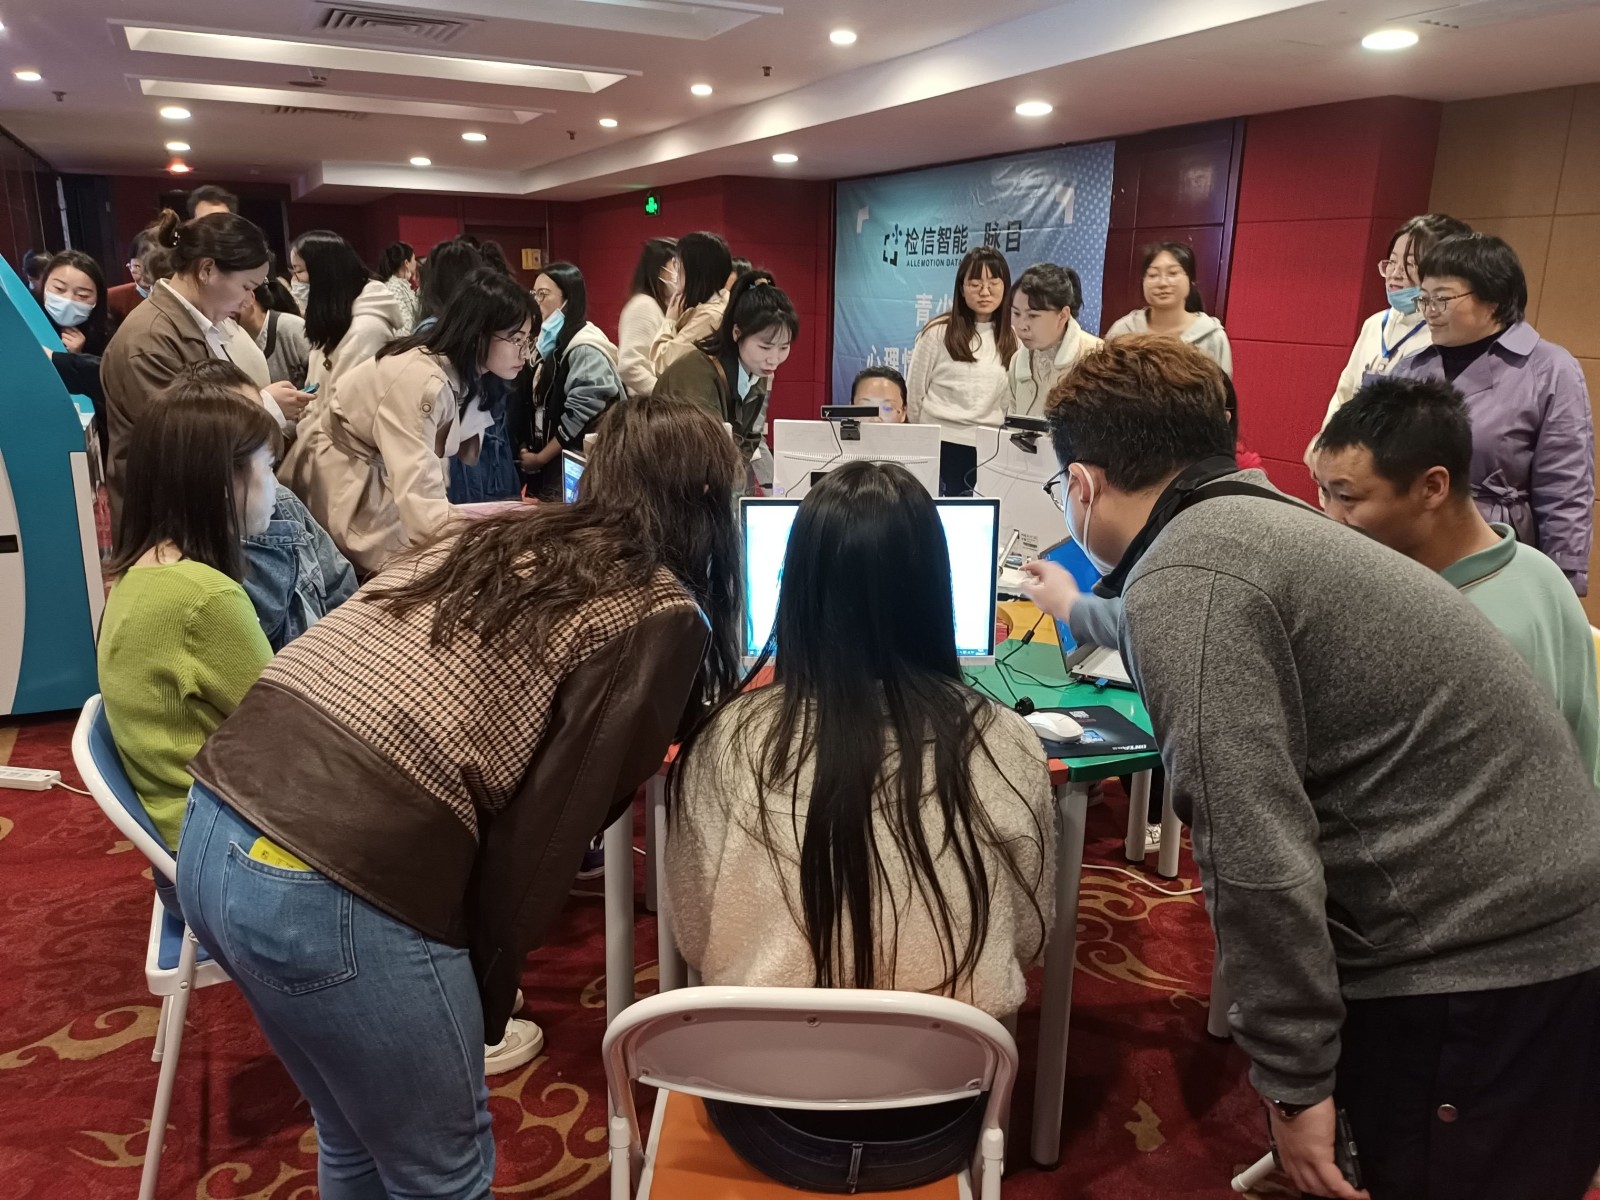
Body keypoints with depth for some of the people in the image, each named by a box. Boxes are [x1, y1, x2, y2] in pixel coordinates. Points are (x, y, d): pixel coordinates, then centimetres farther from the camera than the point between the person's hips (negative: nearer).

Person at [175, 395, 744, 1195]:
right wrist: (486, 996, 9)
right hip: (338, 888, -8)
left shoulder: (504, 534, 18)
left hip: (217, 821, 8)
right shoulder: (664, 617, -2)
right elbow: (547, 824, -3)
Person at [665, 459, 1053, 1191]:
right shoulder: (1003, 747, -16)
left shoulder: (726, 744, -17)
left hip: (770, 1114, 0)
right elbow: (1027, 939, 0)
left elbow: (695, 941, -3)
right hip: (940, 1116, 1)